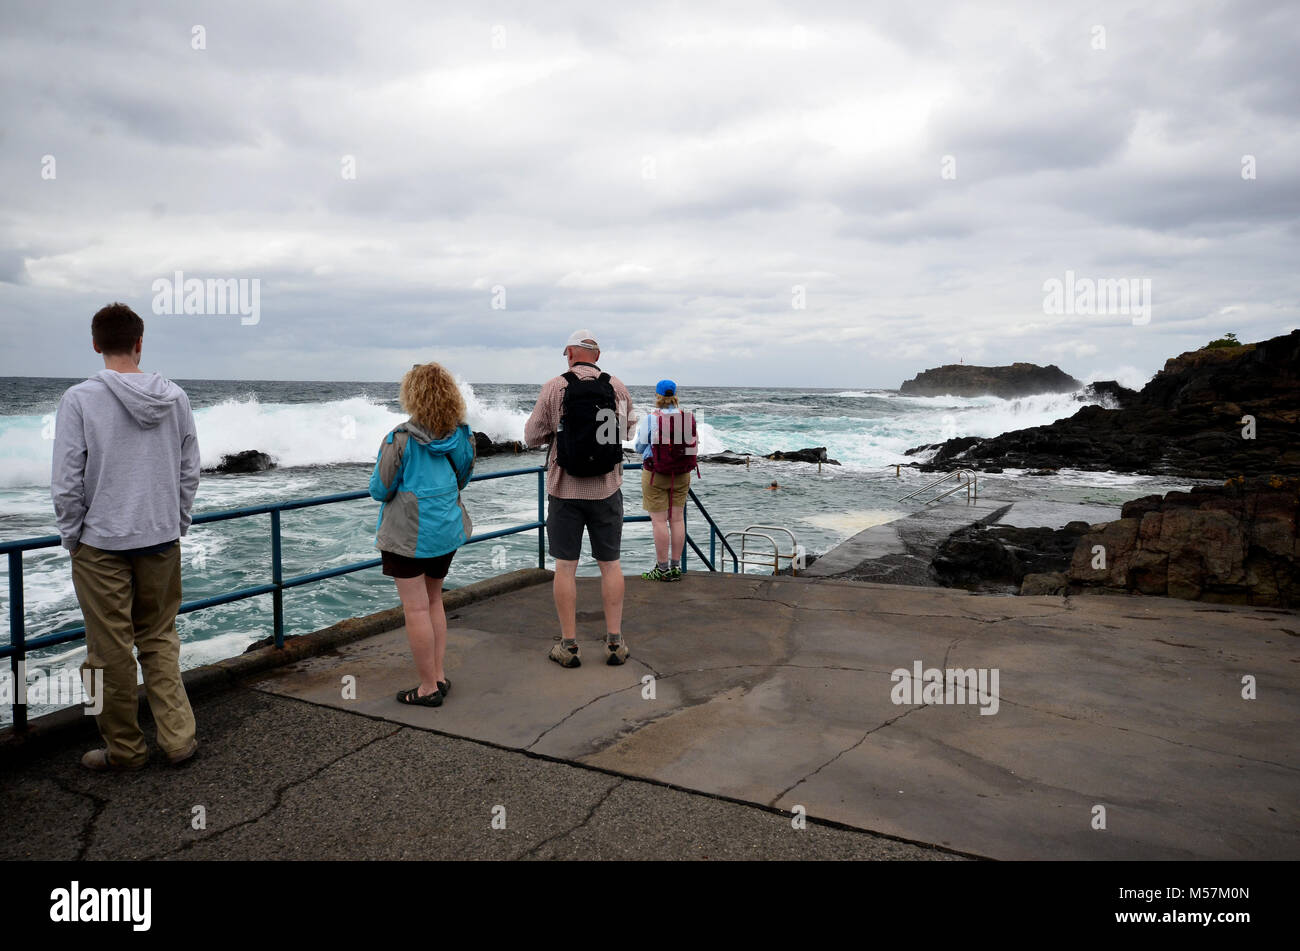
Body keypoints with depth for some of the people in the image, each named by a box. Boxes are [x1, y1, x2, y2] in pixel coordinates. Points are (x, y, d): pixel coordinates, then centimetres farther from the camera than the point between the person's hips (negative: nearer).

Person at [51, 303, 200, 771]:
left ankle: (124, 749, 22)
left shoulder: (79, 399, -12)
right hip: (162, 540, 4)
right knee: (159, 639, 16)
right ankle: (178, 737, 15)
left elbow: (66, 481, -10)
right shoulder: (175, 397, -1)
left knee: (111, 651, 9)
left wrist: (72, 536, 4)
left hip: (101, 543, -3)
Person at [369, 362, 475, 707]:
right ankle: (439, 675, 24)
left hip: (408, 533, -6)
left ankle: (429, 688, 8)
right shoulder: (462, 437, -1)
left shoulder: (401, 438, -17)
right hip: (447, 529, 6)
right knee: (434, 600, 20)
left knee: (416, 608, 2)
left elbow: (380, 490, -10)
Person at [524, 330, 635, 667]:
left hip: (565, 490, -2)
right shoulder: (619, 388, -1)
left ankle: (569, 645, 11)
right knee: (610, 564, 11)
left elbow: (532, 437, -1)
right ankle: (614, 642, 14)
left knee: (565, 566, 7)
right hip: (607, 490, 2)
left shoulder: (555, 388, -7)